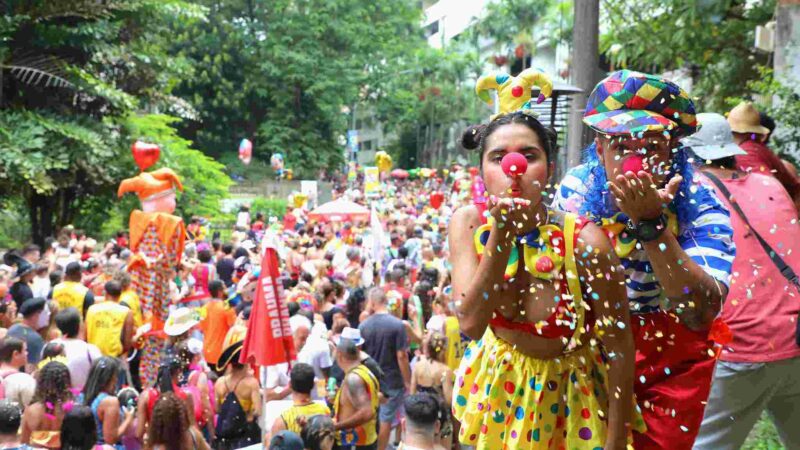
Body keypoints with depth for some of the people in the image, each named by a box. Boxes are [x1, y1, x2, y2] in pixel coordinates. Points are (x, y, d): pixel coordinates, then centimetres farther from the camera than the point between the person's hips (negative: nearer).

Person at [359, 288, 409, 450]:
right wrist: (407, 382, -9)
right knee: (386, 419, 5)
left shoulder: (363, 325, -4)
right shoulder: (397, 324, -17)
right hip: (392, 380, -4)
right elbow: (401, 356, -18)